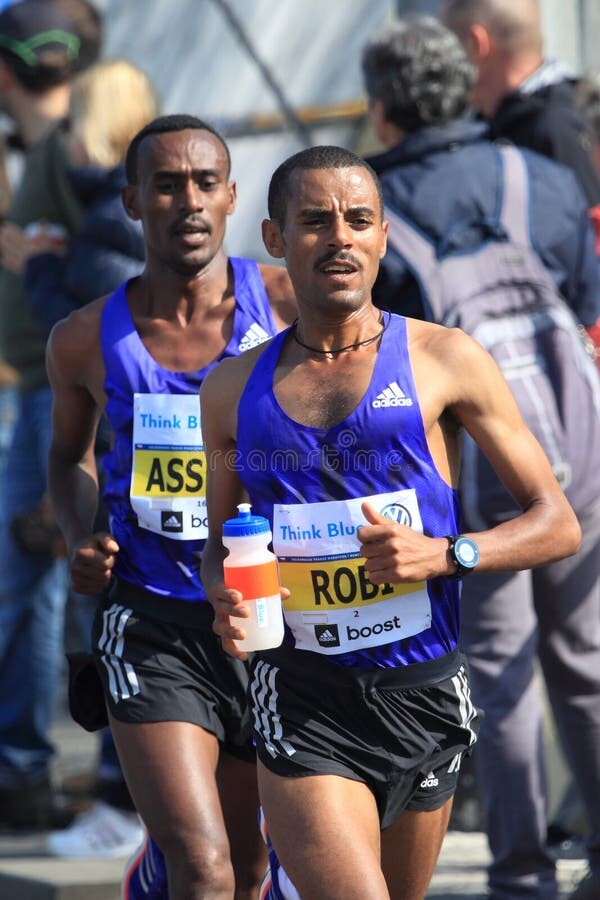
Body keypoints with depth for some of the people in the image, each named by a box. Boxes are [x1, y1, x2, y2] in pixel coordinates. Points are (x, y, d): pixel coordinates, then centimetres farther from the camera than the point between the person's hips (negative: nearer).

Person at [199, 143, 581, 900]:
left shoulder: (443, 361, 0)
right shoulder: (233, 390, 7)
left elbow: (557, 525, 1)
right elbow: (218, 541, 21)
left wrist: (444, 554, -17)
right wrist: (223, 597, -3)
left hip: (424, 695, 1)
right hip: (303, 702, 0)